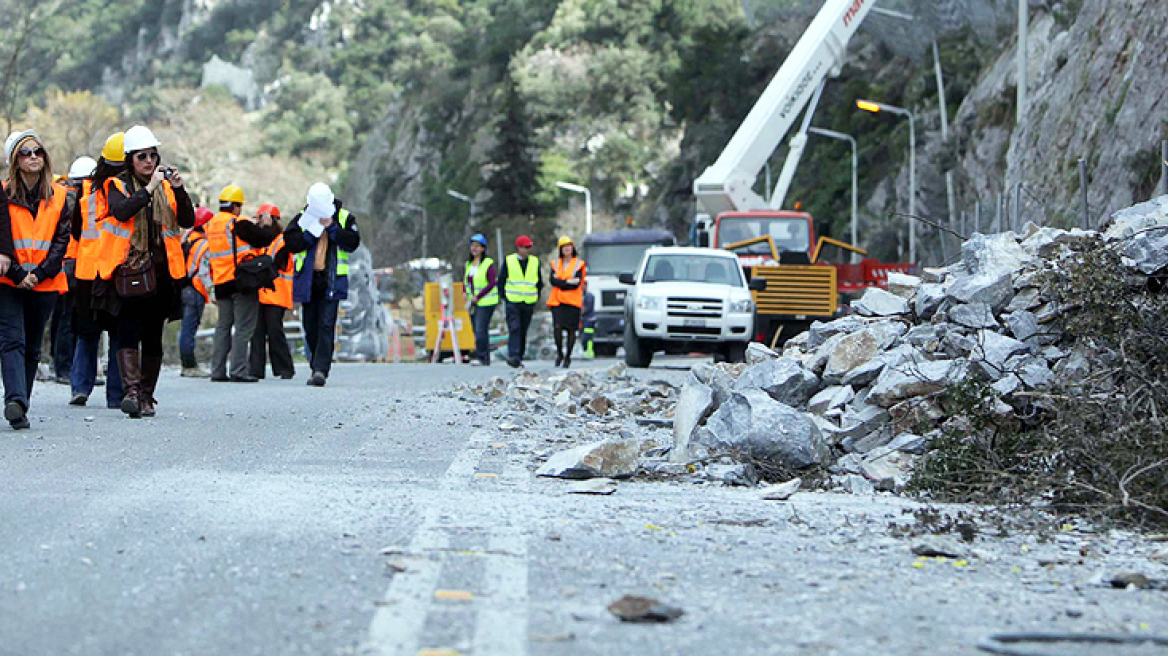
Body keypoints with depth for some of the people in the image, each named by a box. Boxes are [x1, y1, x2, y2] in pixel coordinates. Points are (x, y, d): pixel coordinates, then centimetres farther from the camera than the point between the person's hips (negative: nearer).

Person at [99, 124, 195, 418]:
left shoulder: (166, 187, 12)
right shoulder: (119, 186, 3)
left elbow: (187, 221, 2)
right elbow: (121, 211, -17)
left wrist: (179, 190, -11)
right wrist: (149, 189, -23)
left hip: (161, 271, 3)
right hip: (129, 270, -3)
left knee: (153, 336, 6)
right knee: (129, 329, -17)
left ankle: (147, 396, 14)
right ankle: (131, 390, -24)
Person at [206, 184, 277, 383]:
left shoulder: (212, 224, 12)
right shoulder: (239, 223, -12)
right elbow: (264, 238, -12)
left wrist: (255, 227, 18)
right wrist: (268, 228, 9)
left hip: (221, 282, 7)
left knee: (223, 326, 13)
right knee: (244, 327, -4)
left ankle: (217, 370, 10)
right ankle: (239, 371, -8)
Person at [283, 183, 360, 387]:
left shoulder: (345, 219, 4)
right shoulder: (302, 219, 6)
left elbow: (352, 243, -10)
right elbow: (291, 243, -5)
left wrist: (331, 227, -11)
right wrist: (313, 231, -11)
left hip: (331, 281, -2)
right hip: (307, 281, 2)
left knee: (326, 326, -12)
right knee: (310, 328, 7)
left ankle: (321, 370, -17)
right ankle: (317, 367, 22)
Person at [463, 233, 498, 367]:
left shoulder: (488, 264, -9)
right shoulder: (469, 264, 12)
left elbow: (492, 283, -14)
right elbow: (465, 280, 24)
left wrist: (478, 297, -16)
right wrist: (465, 292, 4)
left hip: (486, 302, -7)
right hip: (473, 302, 7)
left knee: (481, 330, -15)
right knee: (477, 331, 7)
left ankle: (481, 358, -14)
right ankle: (486, 359, 12)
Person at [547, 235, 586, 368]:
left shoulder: (578, 264, 4)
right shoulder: (556, 264, 13)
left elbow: (577, 284, -8)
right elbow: (552, 280, -2)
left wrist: (560, 283, -6)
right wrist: (568, 282, -11)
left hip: (573, 302, -2)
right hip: (557, 301, 2)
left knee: (571, 330, -2)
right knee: (557, 327, -14)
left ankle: (568, 356, 10)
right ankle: (559, 353, 6)